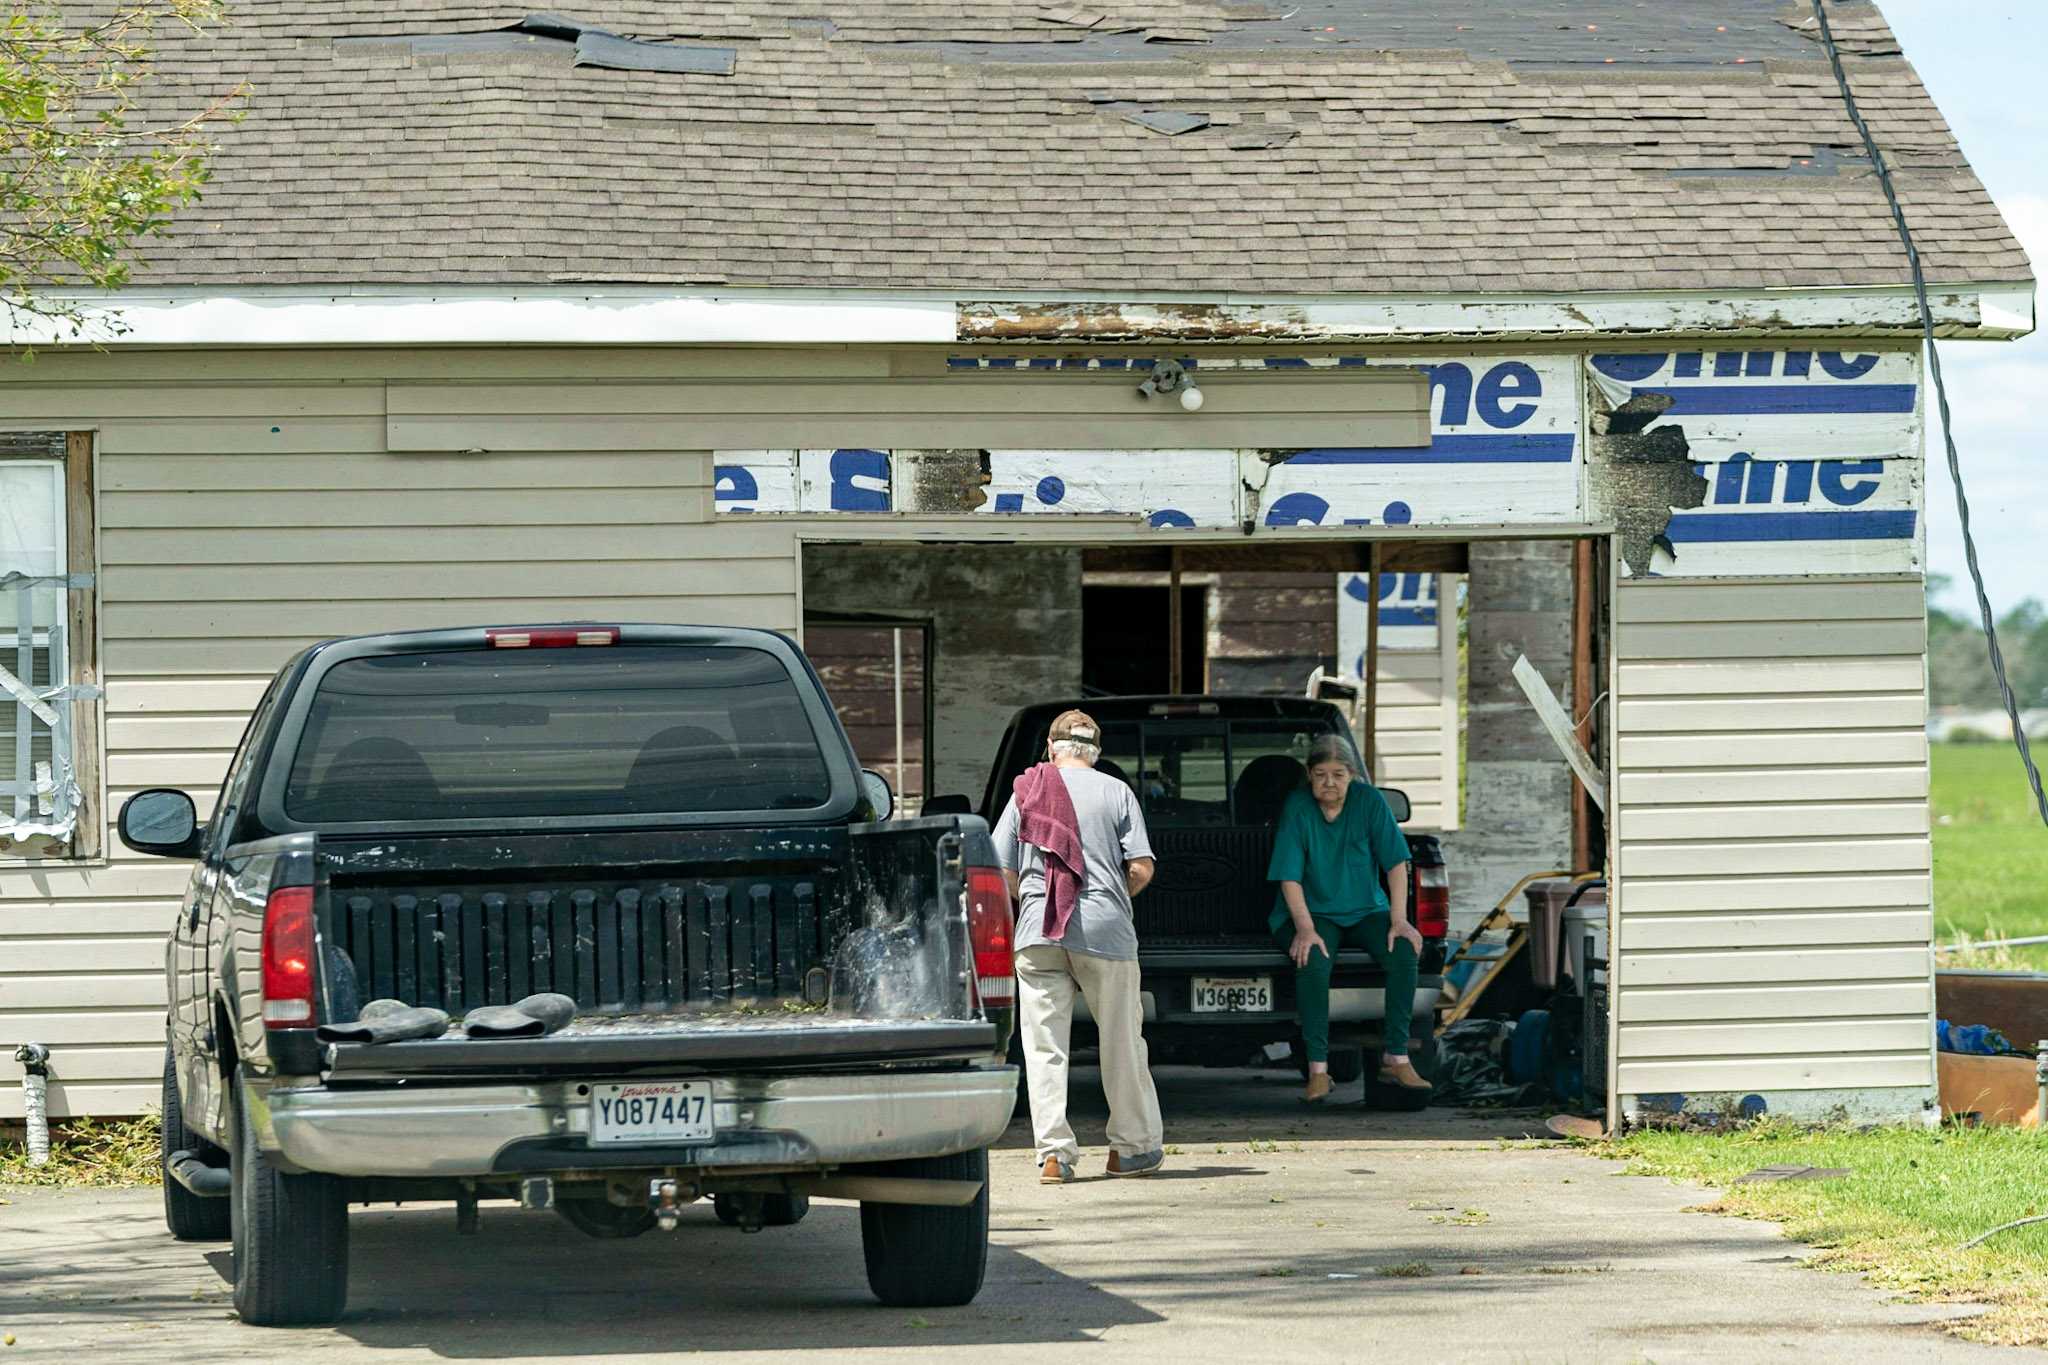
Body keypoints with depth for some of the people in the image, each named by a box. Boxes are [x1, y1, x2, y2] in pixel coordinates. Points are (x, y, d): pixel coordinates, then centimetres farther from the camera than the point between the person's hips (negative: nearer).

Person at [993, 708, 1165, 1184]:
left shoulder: (1026, 792, 9)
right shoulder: (1115, 792, 5)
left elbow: (1002, 871, 5)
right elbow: (1141, 868, -2)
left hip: (1037, 932, 1)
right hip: (1104, 931, -1)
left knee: (1044, 1046, 2)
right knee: (1121, 1042, 11)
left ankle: (1053, 1152, -5)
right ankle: (1134, 1147, 18)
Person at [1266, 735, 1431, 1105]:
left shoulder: (1369, 801, -3)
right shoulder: (1297, 808, -9)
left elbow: (1395, 863, -5)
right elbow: (1290, 877, -13)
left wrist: (1399, 920, -16)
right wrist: (1305, 929, -26)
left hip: (1366, 910, 2)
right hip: (1313, 911, -2)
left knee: (1403, 953, -26)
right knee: (1313, 963, -34)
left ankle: (1396, 1059, -17)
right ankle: (1318, 1070, -28)